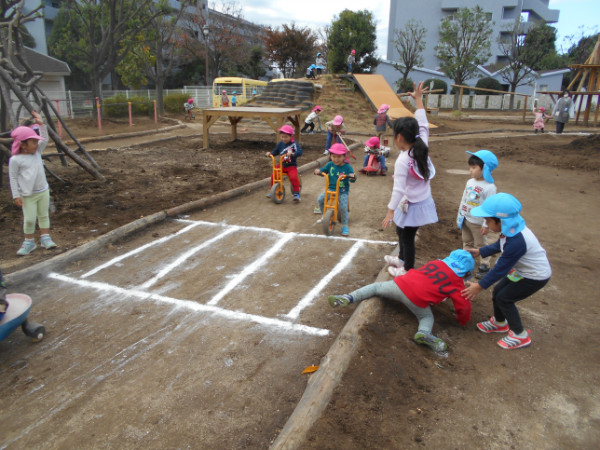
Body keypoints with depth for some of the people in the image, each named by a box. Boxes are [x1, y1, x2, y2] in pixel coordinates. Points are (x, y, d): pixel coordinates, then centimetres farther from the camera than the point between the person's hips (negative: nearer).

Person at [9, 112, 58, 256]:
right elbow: (13, 178, -8)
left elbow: (45, 140, 8)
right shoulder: (15, 160, -11)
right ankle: (29, 242, 14)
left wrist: (41, 125, -3)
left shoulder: (37, 152, 5)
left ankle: (45, 238, 21)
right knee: (29, 219, -1)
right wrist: (16, 196, -10)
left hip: (43, 191, 5)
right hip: (28, 195, -5)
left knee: (44, 215, 11)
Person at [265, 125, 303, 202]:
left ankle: (296, 193, -9)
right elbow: (275, 151, 17)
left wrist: (292, 153, -38)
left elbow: (300, 152, -21)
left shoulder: (294, 144, -8)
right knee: (273, 175, -13)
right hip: (281, 165, 4)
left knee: (293, 177, -26)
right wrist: (270, 153, -3)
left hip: (291, 166, -4)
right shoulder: (280, 144, 6)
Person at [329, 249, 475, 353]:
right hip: (418, 300, -3)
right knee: (427, 317, 23)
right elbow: (464, 305, 9)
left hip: (400, 284, 3)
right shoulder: (456, 282, 11)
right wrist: (463, 320, 28)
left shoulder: (435, 262, 22)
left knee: (376, 287, 22)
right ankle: (424, 332, -9)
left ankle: (349, 298, 4)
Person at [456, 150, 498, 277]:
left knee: (481, 244, 8)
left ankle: (484, 266, 22)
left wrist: (486, 225, -20)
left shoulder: (489, 187, -21)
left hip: (478, 223, -7)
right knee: (467, 242, 20)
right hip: (466, 219, 7)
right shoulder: (470, 182, 1)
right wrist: (460, 215, 15)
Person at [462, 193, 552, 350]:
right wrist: (480, 251, 15)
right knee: (497, 292, 13)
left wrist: (480, 286, -19)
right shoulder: (511, 229, -12)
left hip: (536, 276, -9)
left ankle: (520, 335, 16)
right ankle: (499, 322, 39)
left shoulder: (516, 242, -38)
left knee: (504, 298, -2)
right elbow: (500, 245, 11)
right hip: (523, 269, 9)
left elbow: (501, 268, -28)